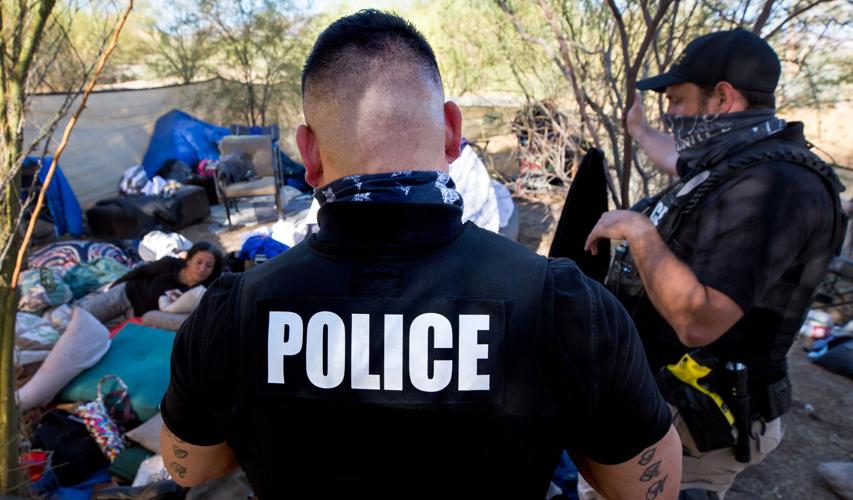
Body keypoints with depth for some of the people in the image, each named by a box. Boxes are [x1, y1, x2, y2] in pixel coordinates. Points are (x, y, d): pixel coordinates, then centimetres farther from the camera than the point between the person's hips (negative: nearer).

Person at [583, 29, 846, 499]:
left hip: (690, 424, -9)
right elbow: (682, 163, 33)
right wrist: (640, 130, 48)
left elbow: (698, 322, -34)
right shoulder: (735, 166, 6)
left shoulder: (772, 184, -25)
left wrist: (637, 230, -24)